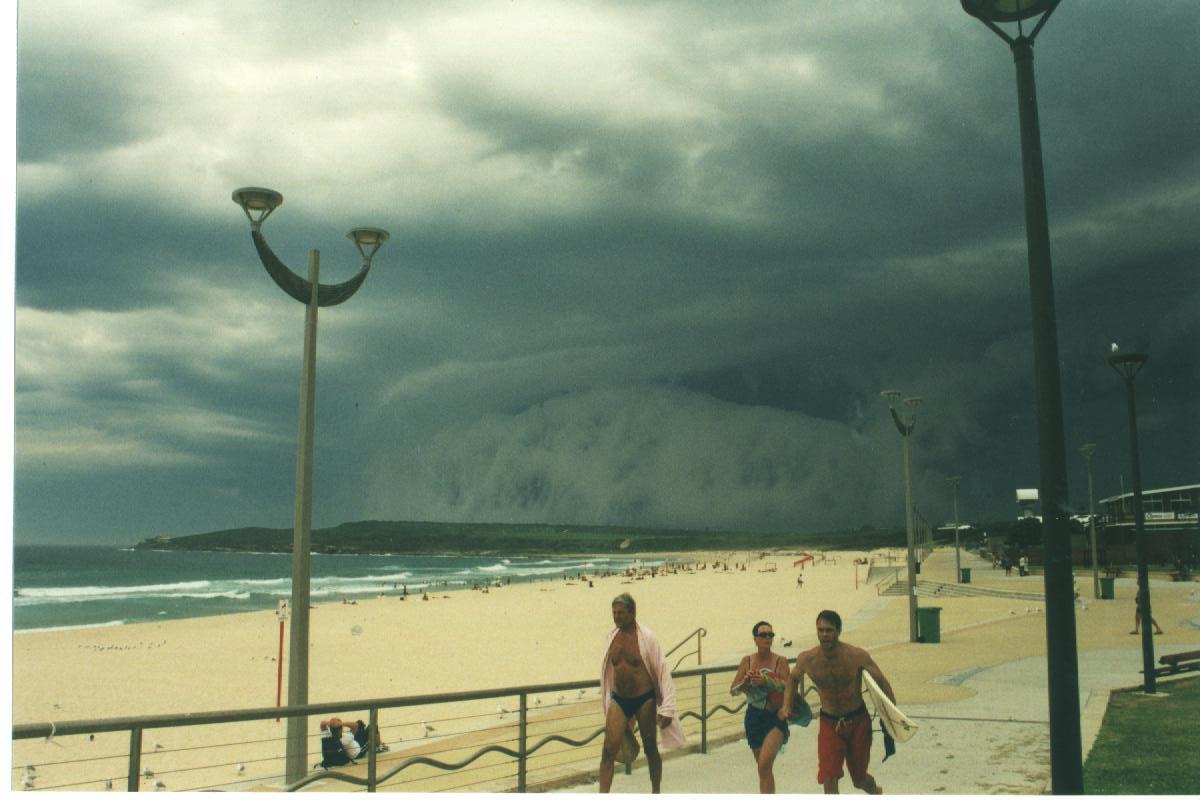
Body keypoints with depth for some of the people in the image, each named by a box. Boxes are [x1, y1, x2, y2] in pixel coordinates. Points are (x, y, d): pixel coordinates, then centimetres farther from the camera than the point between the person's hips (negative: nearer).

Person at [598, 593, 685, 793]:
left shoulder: (646, 638, -13)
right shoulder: (612, 636, 0)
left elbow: (663, 673, -11)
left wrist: (667, 709, -14)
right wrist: (607, 700, 18)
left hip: (644, 700, -3)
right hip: (618, 701, 3)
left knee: (650, 750, 13)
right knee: (608, 750, -8)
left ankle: (656, 793, 30)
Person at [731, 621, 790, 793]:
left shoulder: (780, 661, -6)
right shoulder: (747, 661, 2)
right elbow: (733, 690, 2)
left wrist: (765, 681, -32)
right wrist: (745, 682, -18)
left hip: (775, 717, -4)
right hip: (754, 716, 4)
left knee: (764, 765, -19)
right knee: (764, 768, 16)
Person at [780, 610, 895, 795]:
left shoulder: (857, 656, -18)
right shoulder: (807, 659, -11)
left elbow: (881, 682, -8)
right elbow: (793, 679, 10)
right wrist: (786, 706, -3)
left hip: (857, 721, -1)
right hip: (829, 723, 1)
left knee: (859, 779, 13)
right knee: (828, 778, -11)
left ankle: (876, 791, 49)